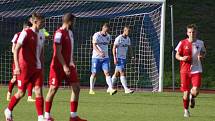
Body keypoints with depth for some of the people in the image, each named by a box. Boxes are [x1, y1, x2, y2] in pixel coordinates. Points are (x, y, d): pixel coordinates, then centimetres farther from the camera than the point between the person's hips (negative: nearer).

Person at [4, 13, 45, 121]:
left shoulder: (41, 36, 11)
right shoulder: (26, 33, -10)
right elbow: (16, 50, -13)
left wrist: (41, 67, 19)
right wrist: (17, 66, -22)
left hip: (37, 68, 6)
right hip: (25, 68, -6)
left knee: (39, 92, -6)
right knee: (21, 93, 1)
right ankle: (8, 111, 24)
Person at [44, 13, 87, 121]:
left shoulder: (70, 33, 13)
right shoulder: (59, 33, -15)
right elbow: (58, 52, -20)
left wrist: (72, 63, 17)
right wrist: (64, 66, -24)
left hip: (68, 66, 9)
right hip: (58, 66, -8)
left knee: (76, 87, 1)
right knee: (53, 89, -1)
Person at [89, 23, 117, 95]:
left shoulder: (108, 36, 9)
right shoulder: (96, 35, -10)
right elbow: (94, 46, -23)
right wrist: (100, 53, -38)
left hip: (105, 58, 4)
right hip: (96, 57, -4)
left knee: (107, 73, -9)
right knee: (94, 73, 4)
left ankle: (111, 89, -20)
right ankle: (91, 90, 17)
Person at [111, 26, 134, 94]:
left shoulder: (128, 39, 10)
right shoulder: (119, 38, -13)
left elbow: (129, 48, 18)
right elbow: (114, 48, -14)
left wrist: (132, 56, 5)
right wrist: (115, 58, -20)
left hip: (124, 58, 8)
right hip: (119, 58, -8)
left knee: (116, 73, 12)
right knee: (122, 73, -14)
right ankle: (126, 89, -18)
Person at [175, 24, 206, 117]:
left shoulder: (200, 43, 3)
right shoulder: (182, 43, -3)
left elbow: (203, 53, 19)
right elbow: (177, 55, 5)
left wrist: (201, 56, -5)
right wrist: (182, 58, -17)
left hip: (196, 70, 1)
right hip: (185, 70, -1)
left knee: (195, 91, -15)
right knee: (186, 92, 1)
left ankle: (192, 97, 24)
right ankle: (186, 110, 25)